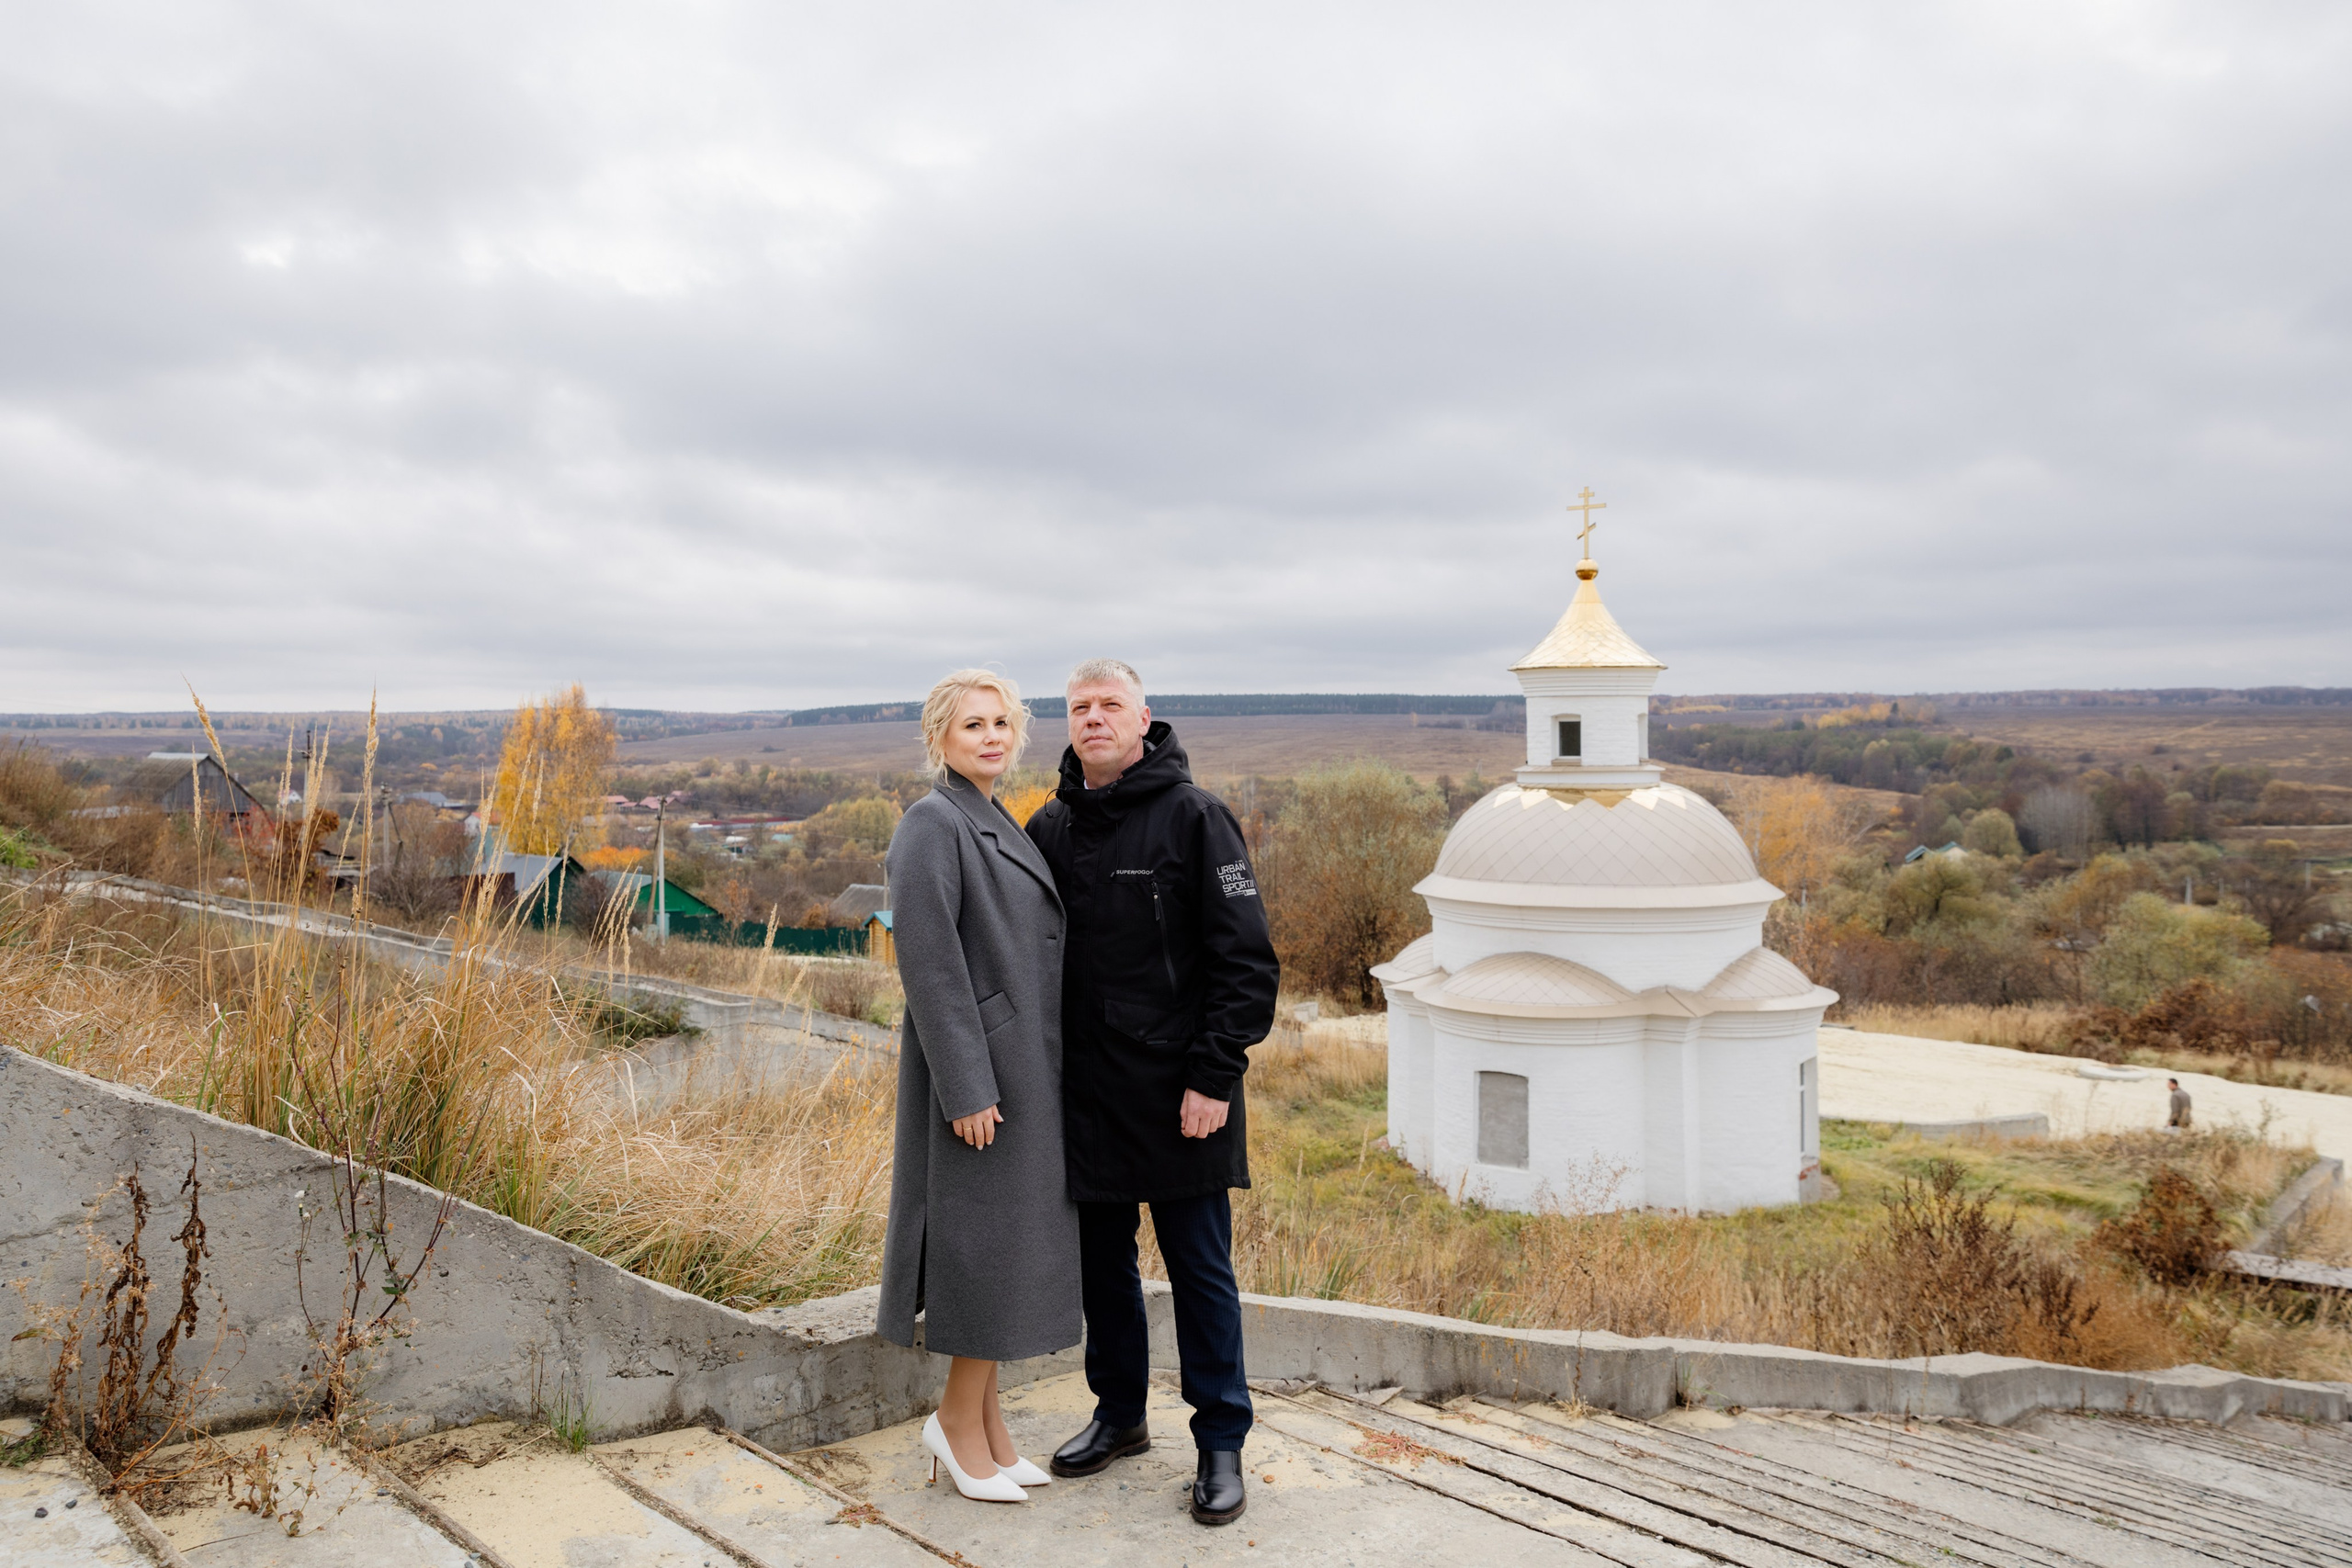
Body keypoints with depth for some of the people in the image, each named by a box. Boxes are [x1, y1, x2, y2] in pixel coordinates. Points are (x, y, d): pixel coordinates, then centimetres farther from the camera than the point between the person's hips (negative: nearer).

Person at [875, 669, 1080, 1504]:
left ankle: (985, 1425, 25)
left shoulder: (1001, 827, 14)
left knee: (1012, 1244, 13)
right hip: (976, 1066, -9)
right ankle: (960, 1421, 16)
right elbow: (927, 959, -19)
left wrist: (1038, 1074, 17)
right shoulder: (932, 823, -13)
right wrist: (966, 1086, -22)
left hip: (1022, 1066, 9)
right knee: (988, 1244, -1)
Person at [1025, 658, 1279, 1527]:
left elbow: (1246, 959, -9)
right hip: (1084, 1092, 5)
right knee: (1102, 1259, 16)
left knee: (1200, 1269, 4)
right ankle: (1119, 1412, 34)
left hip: (1177, 1090, -5)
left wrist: (1215, 1074, -14)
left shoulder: (1194, 817, -7)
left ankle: (1221, 1444, 18)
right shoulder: (1050, 828, 9)